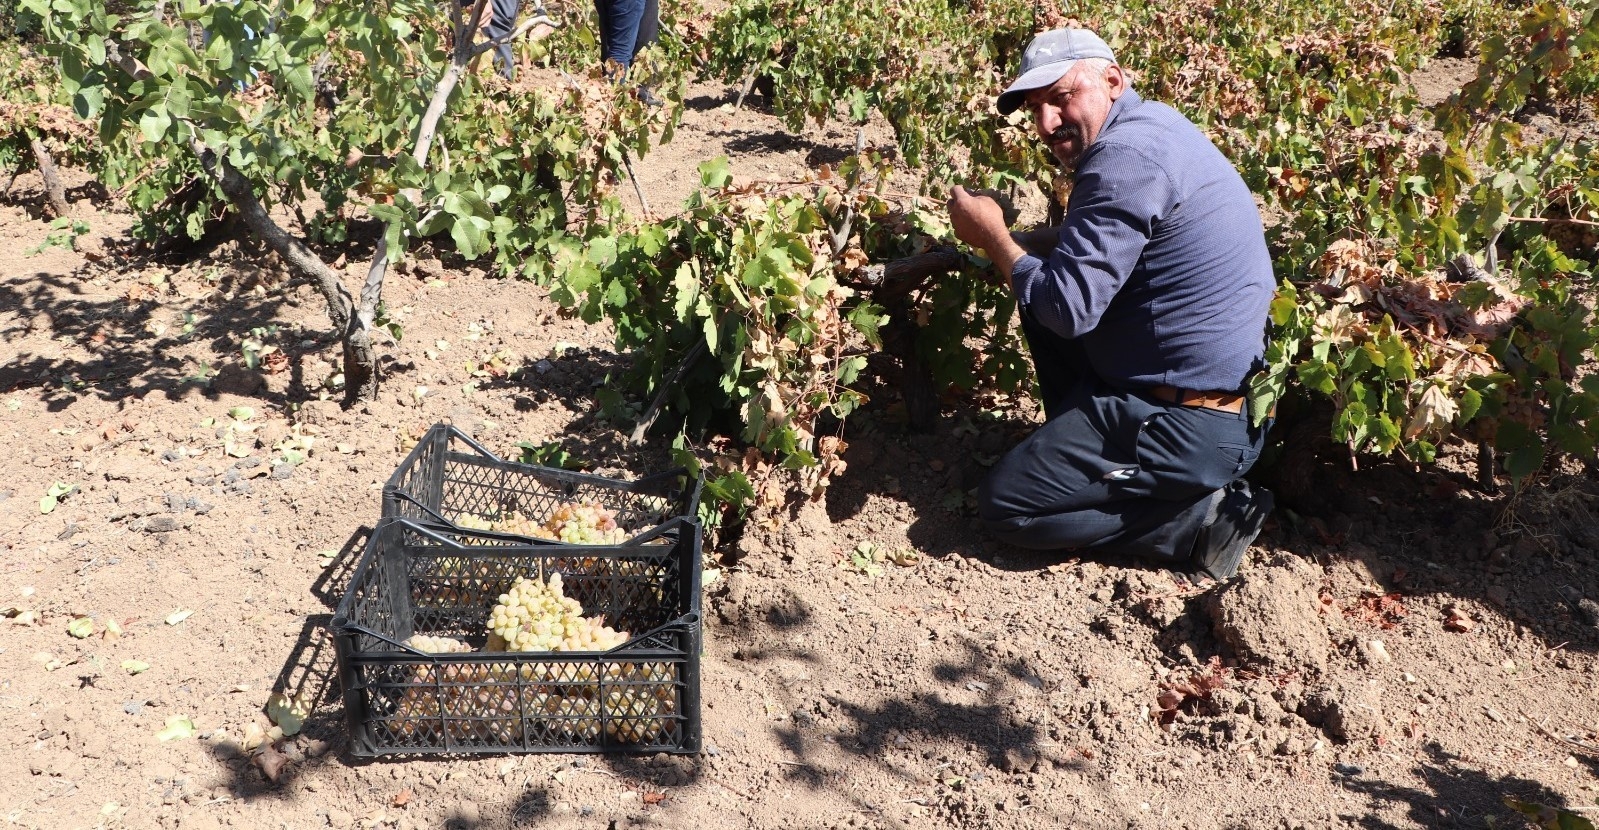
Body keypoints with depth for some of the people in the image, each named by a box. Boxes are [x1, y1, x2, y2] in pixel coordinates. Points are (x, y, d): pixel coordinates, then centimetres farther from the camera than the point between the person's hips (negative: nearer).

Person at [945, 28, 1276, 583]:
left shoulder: (1125, 156, -22)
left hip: (1193, 427, -10)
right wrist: (1011, 240, 1)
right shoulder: (1151, 124, 8)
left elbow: (1068, 307, -24)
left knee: (1002, 507, -1)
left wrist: (990, 235, -9)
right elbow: (1098, 244, 17)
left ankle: (1198, 520, -2)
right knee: (1044, 296, 18)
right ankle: (1077, 448, 21)